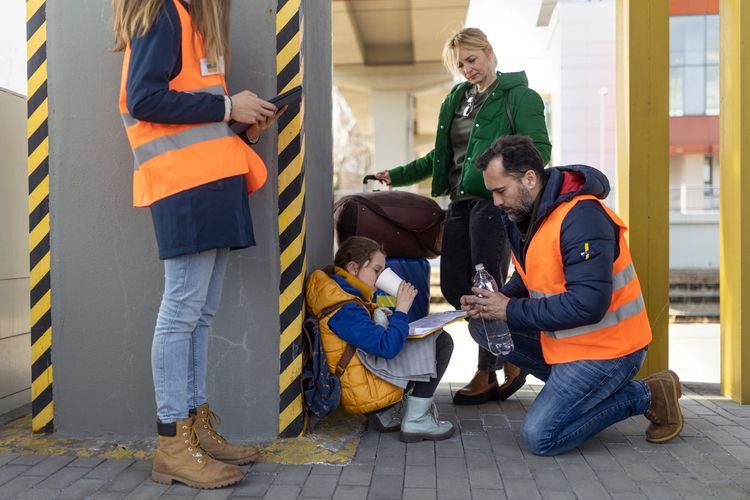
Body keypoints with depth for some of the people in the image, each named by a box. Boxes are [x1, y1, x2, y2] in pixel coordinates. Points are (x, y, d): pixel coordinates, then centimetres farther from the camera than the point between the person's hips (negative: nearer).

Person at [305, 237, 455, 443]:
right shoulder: (345, 310, -21)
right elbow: (387, 346, -27)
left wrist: (381, 319, 3)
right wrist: (401, 310, -15)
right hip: (361, 392, -11)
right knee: (440, 341, -9)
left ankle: (386, 413, 14)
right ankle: (416, 421, -6)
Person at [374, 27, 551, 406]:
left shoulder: (519, 96, 0)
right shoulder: (455, 100, 21)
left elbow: (540, 149, -10)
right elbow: (439, 157, 26)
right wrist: (396, 176, 21)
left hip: (495, 200, -7)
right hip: (460, 202, 7)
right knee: (454, 287, 2)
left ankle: (487, 375, 9)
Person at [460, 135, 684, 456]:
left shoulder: (581, 217, -26)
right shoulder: (522, 213, 3)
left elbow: (588, 304, -31)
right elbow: (529, 279, 15)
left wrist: (511, 311, -22)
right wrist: (497, 300, -8)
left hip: (606, 347, -9)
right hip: (562, 339, 9)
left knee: (540, 438, -10)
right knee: (485, 329, 2)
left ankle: (646, 396, 4)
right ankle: (569, 382, 8)